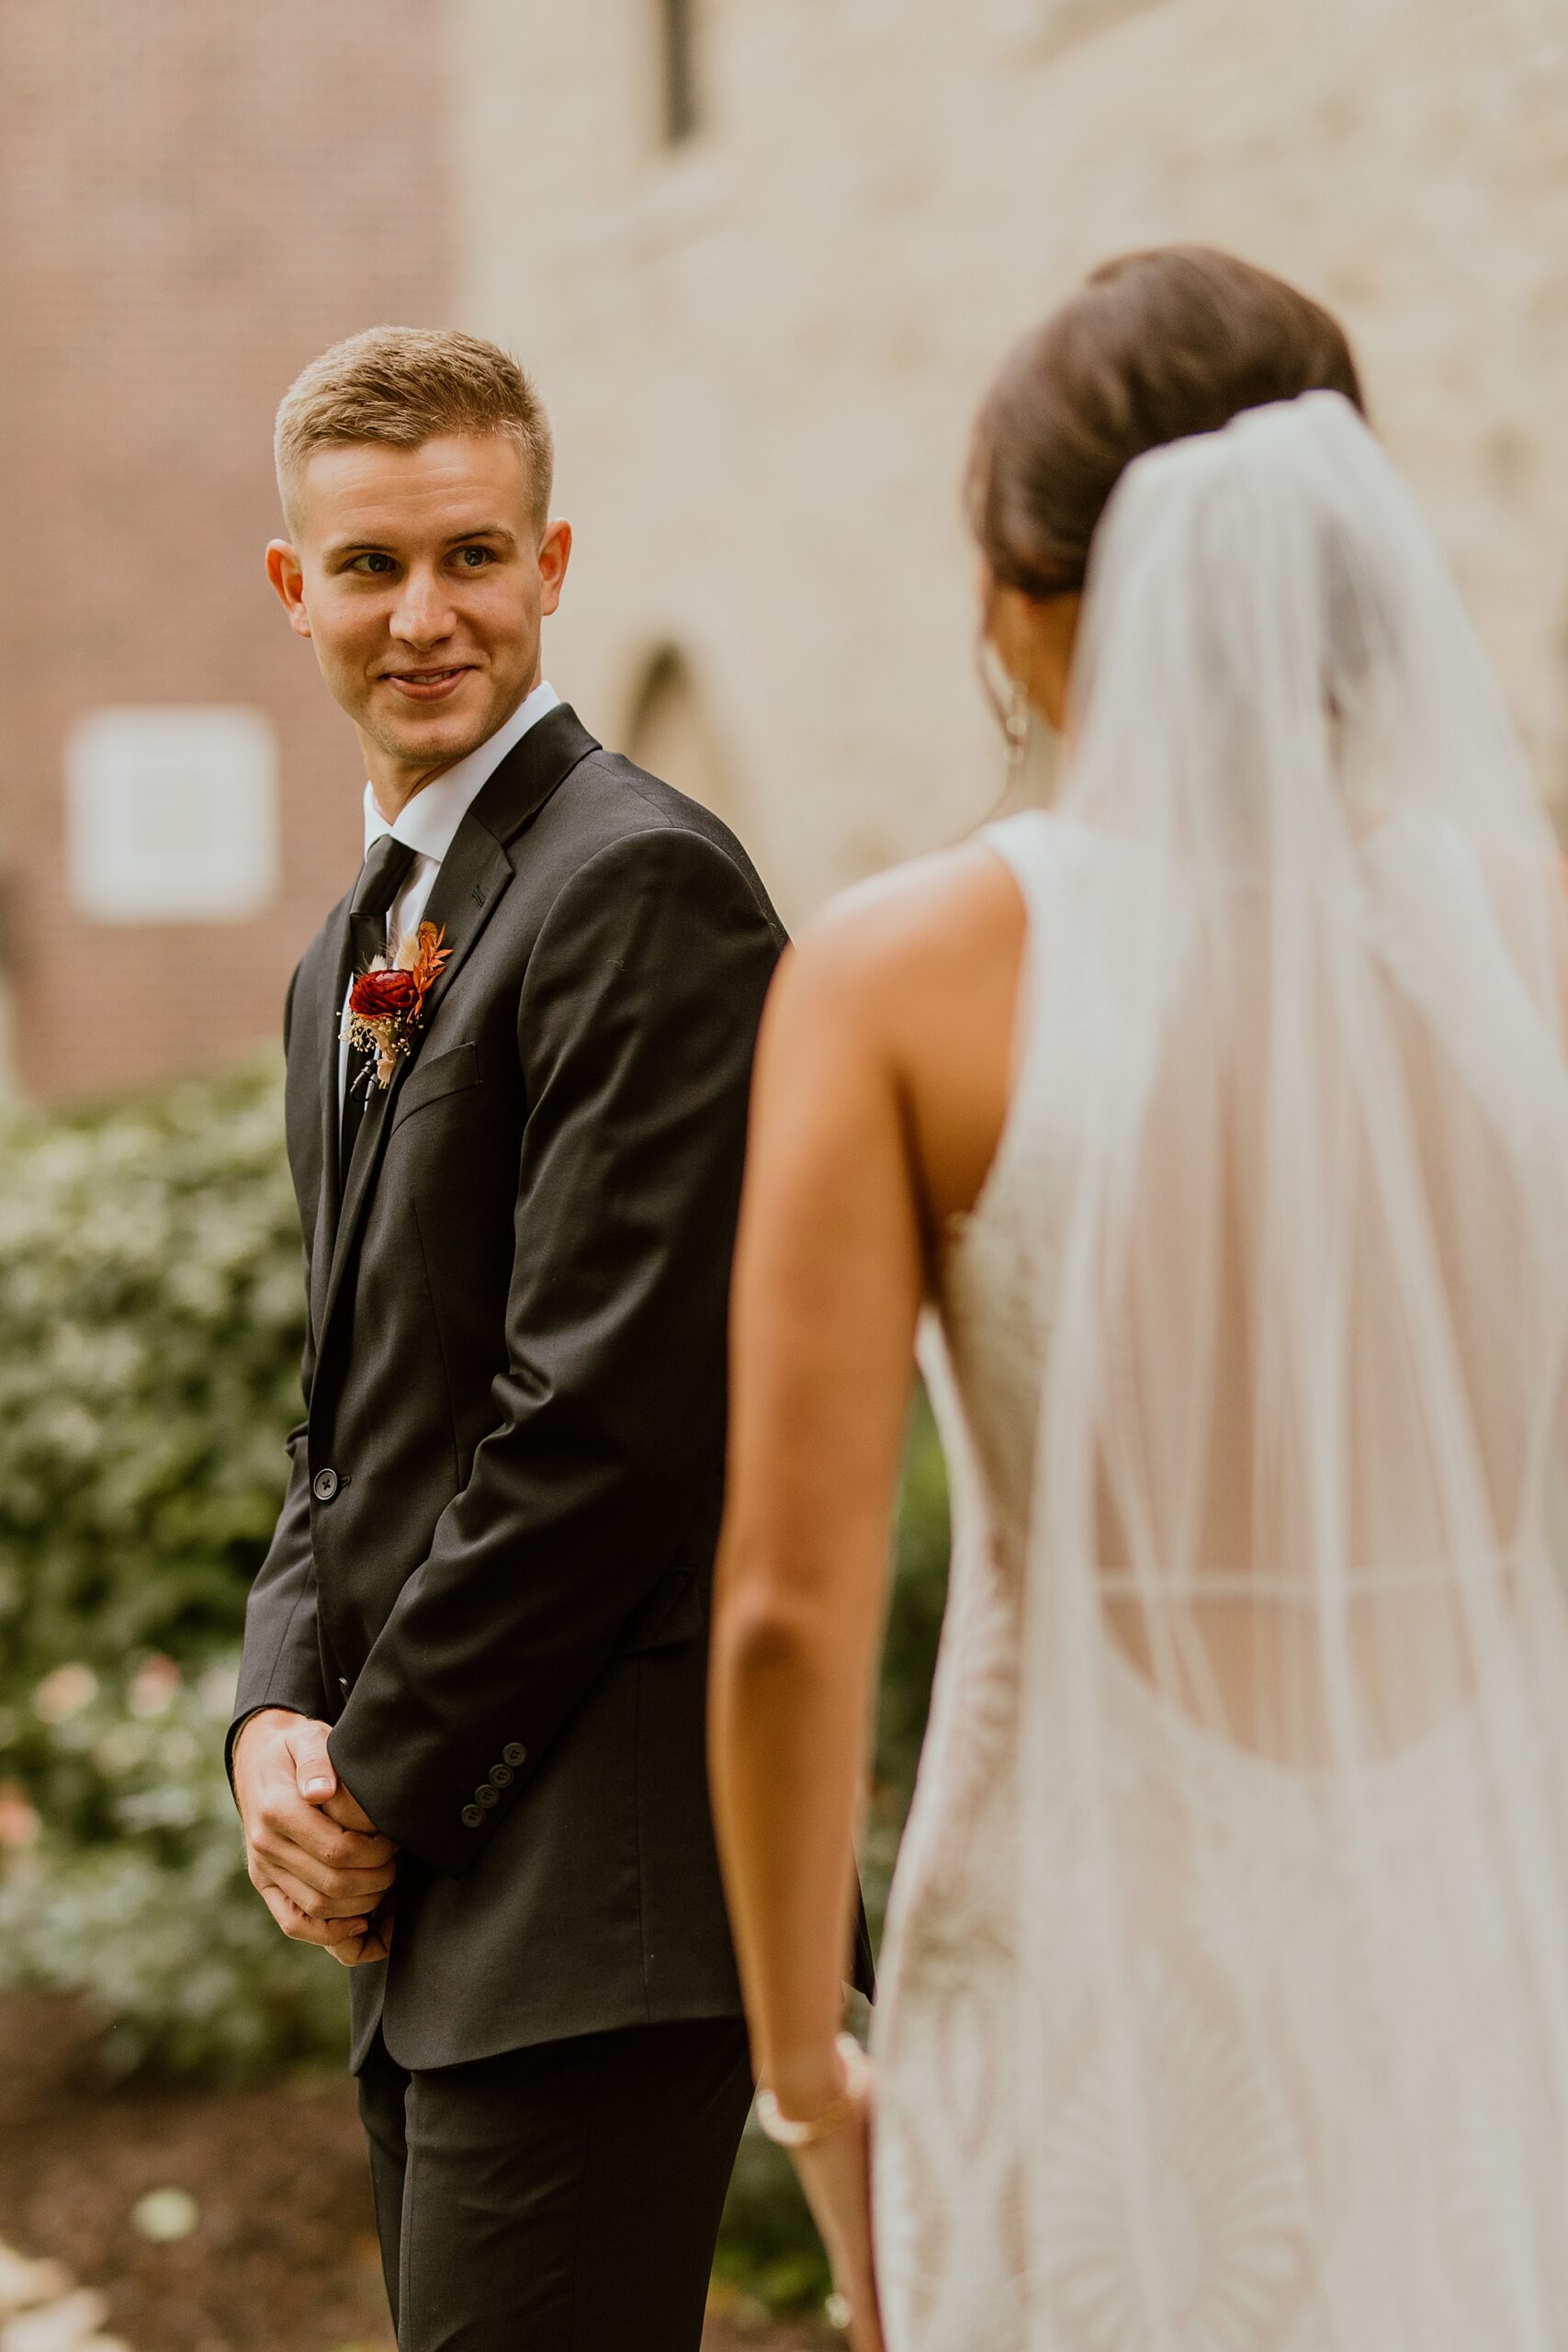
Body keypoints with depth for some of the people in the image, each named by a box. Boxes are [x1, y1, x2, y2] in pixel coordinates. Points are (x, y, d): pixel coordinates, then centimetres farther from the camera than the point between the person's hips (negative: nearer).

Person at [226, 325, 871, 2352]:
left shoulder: (639, 882, -12)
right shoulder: (349, 961, 18)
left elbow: (610, 1410, -18)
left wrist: (383, 1783, -11)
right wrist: (279, 1724, 3)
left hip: (595, 1892, -9)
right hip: (425, 1894, 9)